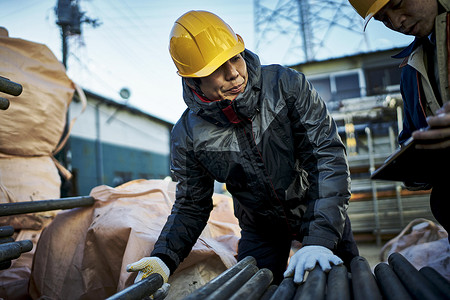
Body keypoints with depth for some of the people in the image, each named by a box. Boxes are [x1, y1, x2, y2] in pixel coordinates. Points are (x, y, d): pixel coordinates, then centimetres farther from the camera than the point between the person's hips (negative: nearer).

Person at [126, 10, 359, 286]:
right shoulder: (188, 134, -18)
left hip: (321, 214, 0)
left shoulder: (286, 85, -23)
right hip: (261, 229, 1)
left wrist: (319, 240, -37)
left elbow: (328, 155, -26)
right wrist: (164, 258, -23)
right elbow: (192, 205, -6)